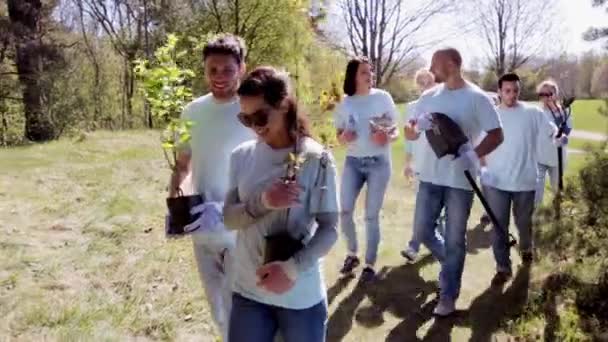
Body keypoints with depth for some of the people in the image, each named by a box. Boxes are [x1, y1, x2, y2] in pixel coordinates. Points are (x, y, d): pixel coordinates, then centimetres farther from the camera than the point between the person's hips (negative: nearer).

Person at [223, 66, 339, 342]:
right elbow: (229, 218, -1)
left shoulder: (316, 159, -12)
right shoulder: (241, 156, -1)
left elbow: (329, 228, -11)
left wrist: (292, 268, -23)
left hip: (302, 296, -3)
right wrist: (262, 202, -19)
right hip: (248, 292, 3)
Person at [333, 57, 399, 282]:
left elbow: (395, 131, 1)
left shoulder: (383, 98, -3)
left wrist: (387, 137, -21)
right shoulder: (345, 104, 2)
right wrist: (344, 137, -14)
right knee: (344, 211, 0)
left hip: (379, 162, -2)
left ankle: (370, 264, 15)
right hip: (353, 162, 2)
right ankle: (352, 254, 24)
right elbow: (339, 136, 9)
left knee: (371, 215, 1)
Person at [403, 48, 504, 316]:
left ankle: (448, 296, 19)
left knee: (454, 239, 5)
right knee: (422, 230, 9)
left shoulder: (476, 98, -6)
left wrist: (473, 155, -25)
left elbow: (496, 135, -8)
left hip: (460, 179, -4)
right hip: (430, 175, 5)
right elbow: (413, 133, 10)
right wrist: (411, 130, -16)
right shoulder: (429, 97, 7)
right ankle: (452, 263, 38)